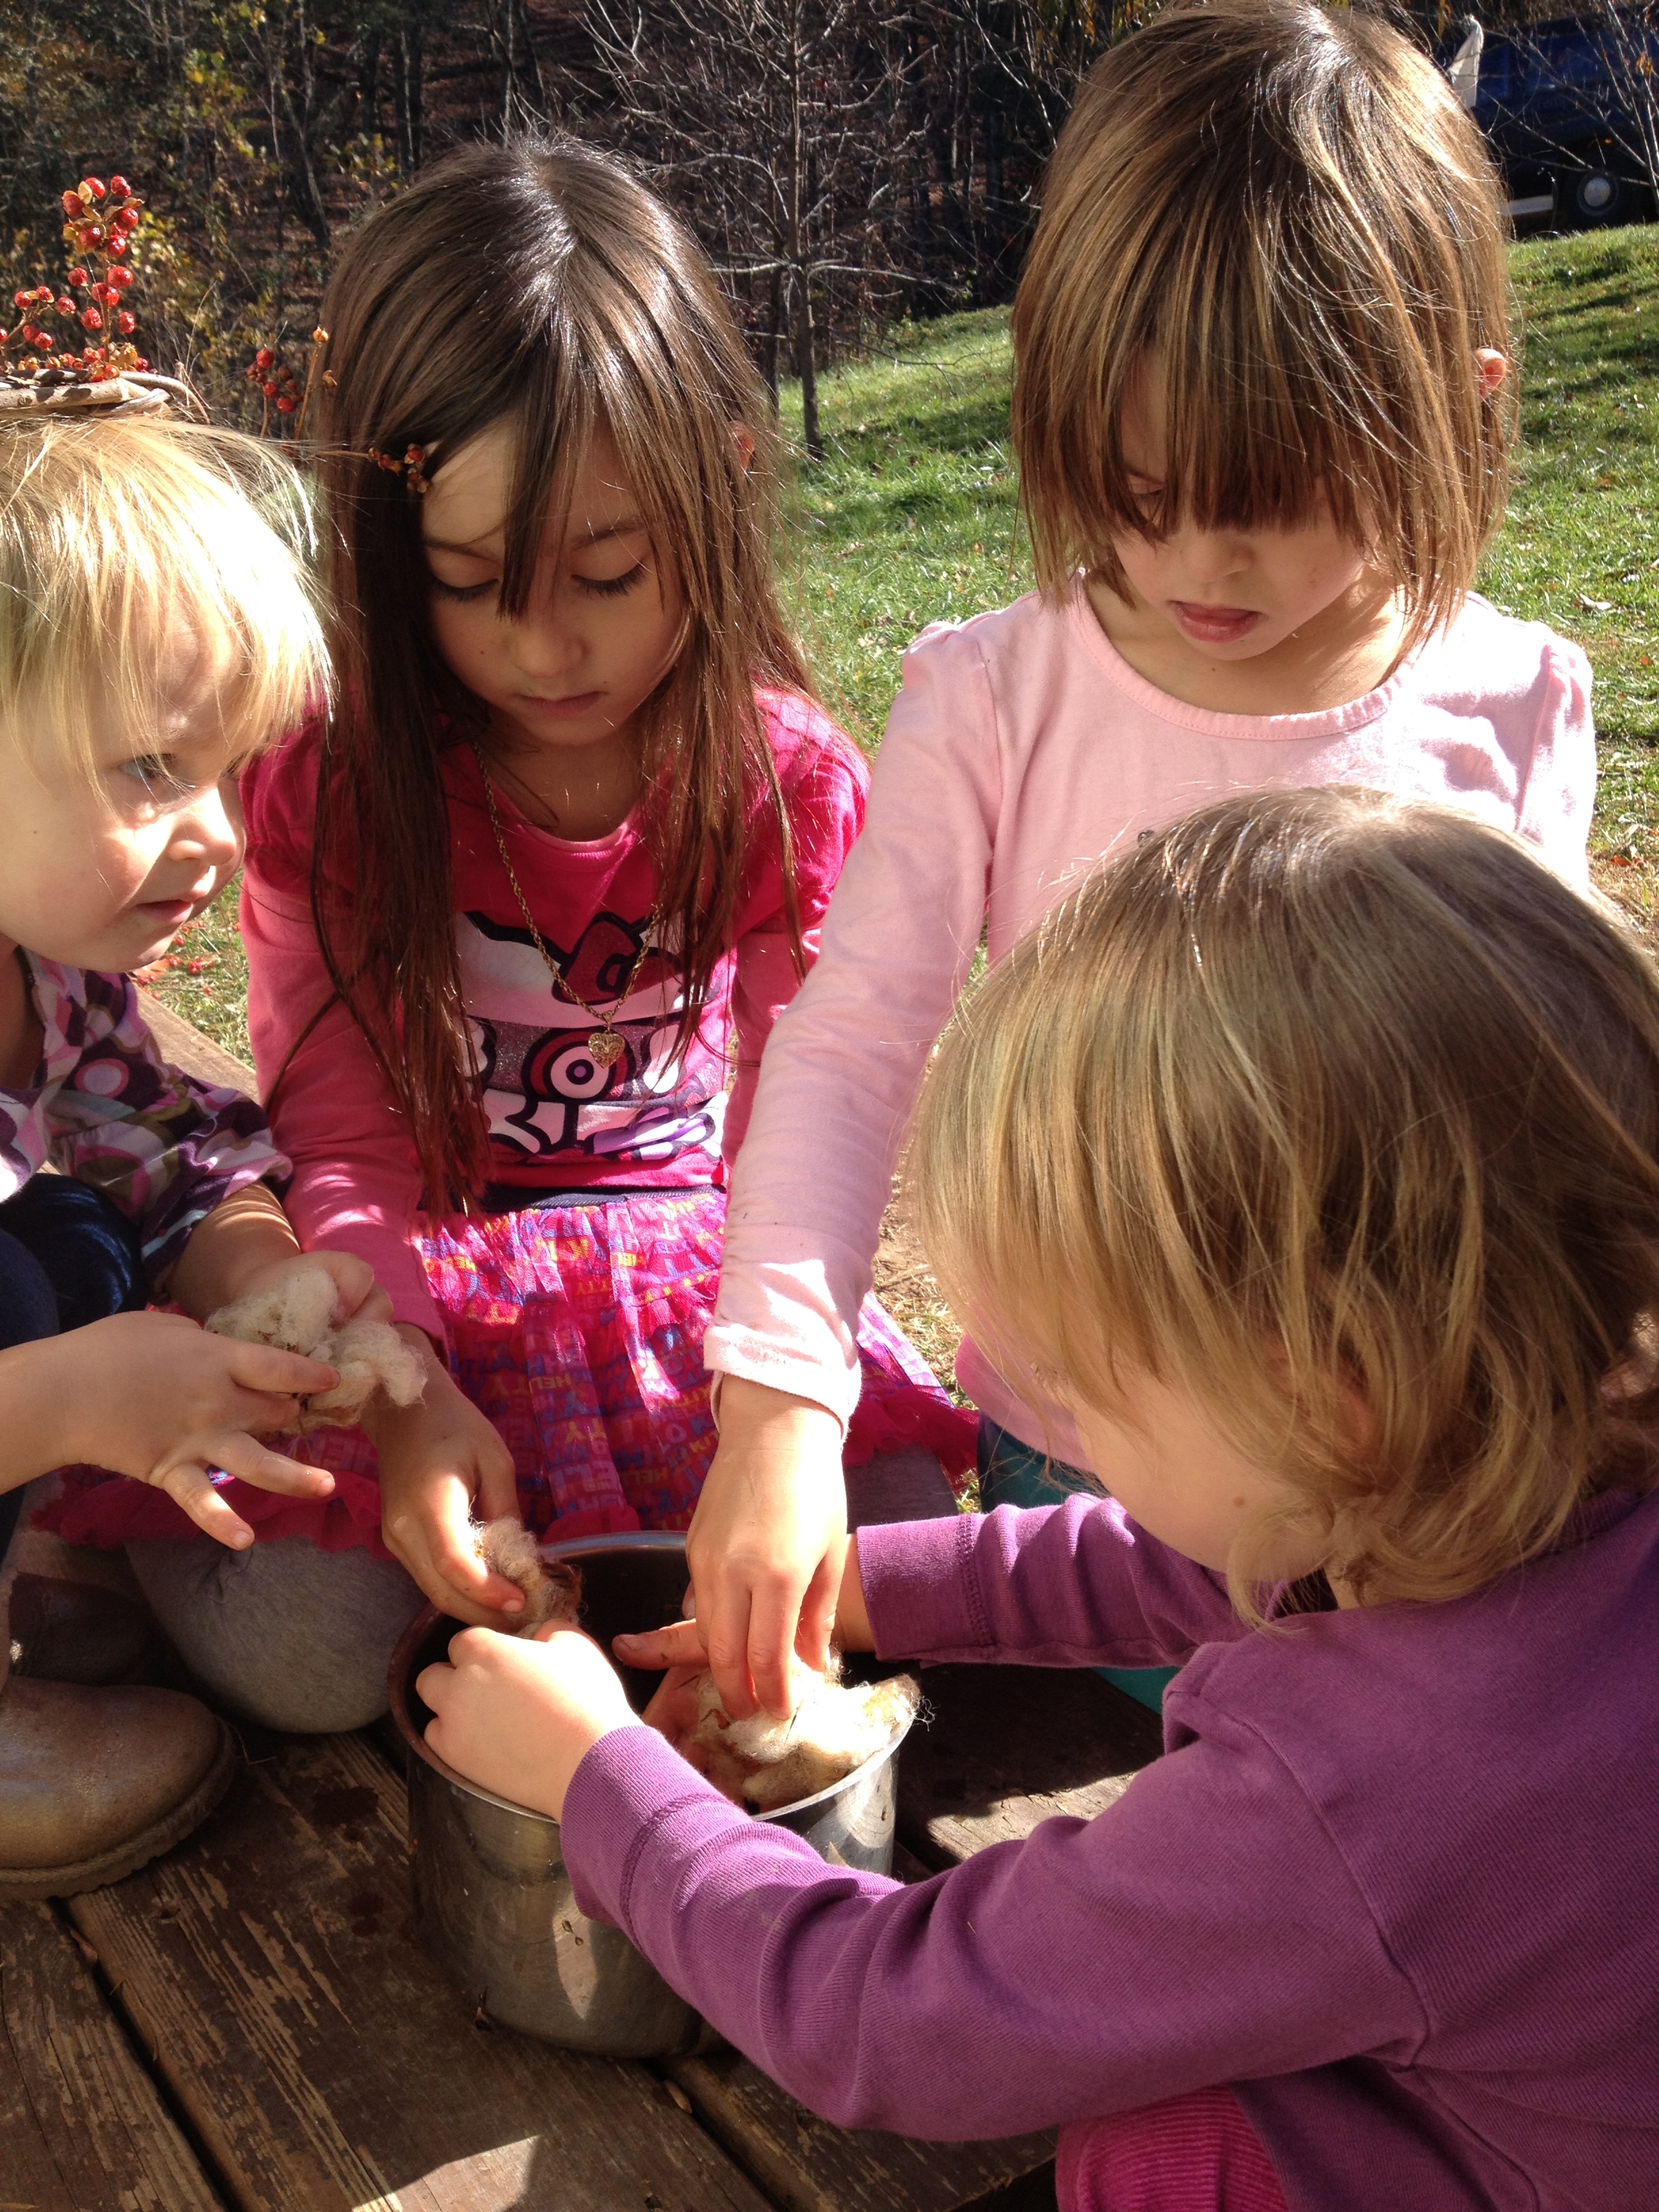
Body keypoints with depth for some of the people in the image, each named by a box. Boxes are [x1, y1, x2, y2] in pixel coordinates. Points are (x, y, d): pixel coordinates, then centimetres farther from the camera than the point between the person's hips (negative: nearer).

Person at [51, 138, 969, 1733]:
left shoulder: (791, 788, -11)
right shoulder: (325, 783, -13)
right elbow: (344, 1145, -12)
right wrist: (405, 1396, -29)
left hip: (677, 1256, 2)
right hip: (399, 1274, -1)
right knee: (317, 1656, -21)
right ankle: (110, 1527, 12)